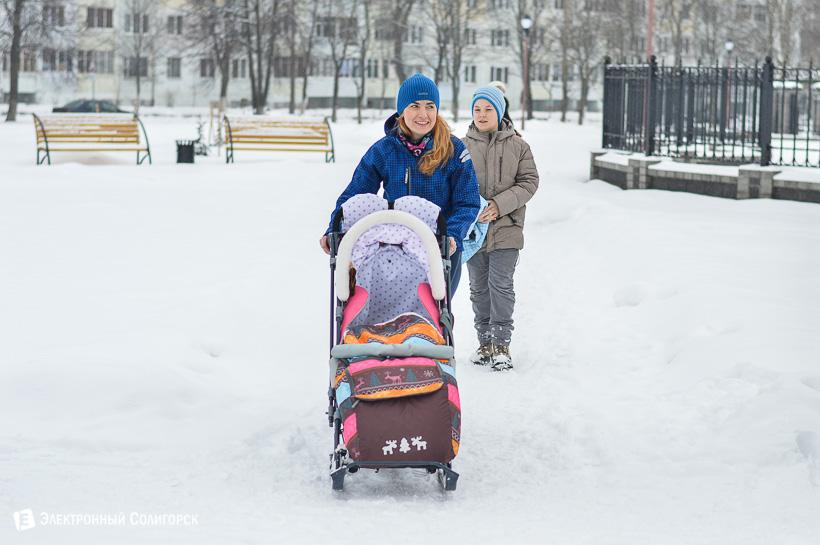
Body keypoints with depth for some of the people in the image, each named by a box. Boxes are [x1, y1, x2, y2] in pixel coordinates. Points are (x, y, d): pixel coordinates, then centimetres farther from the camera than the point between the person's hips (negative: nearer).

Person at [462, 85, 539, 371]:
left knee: (501, 285, -7)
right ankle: (485, 343, 17)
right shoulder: (462, 146, 6)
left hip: (506, 229, -2)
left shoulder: (517, 146, 3)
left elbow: (529, 182, 0)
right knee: (479, 288, 7)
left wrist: (500, 204, -13)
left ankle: (501, 345, -1)